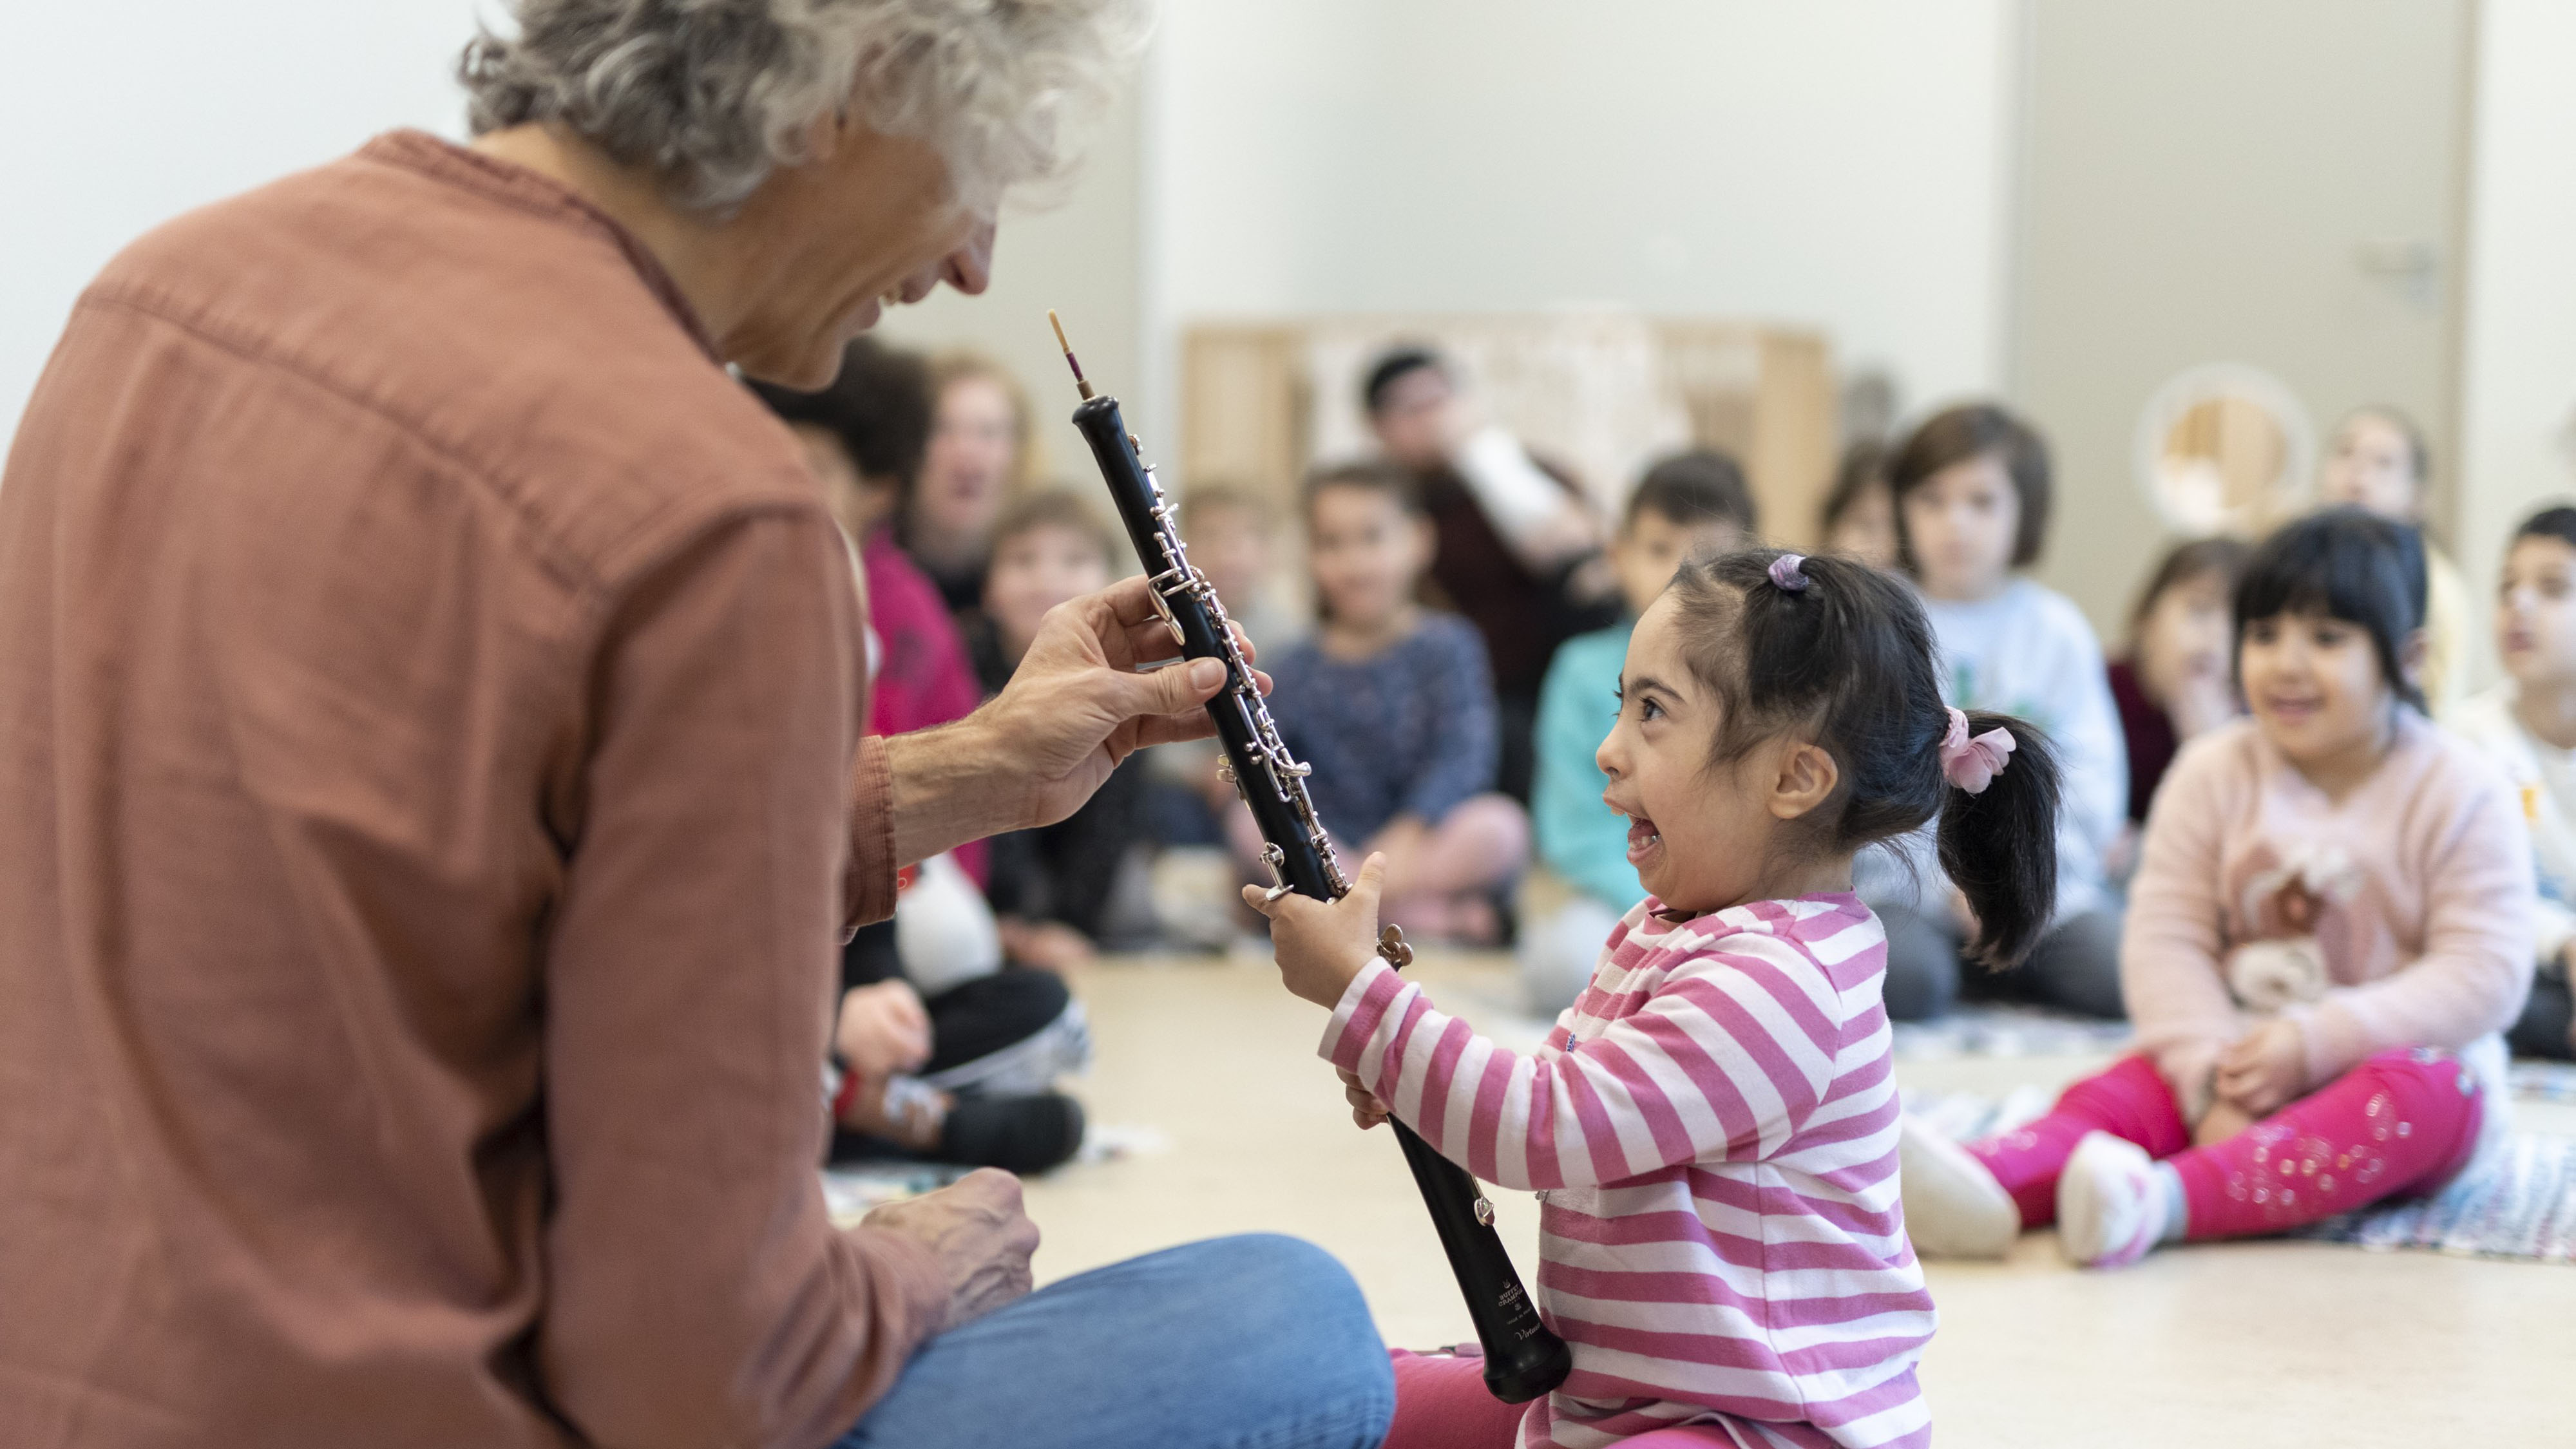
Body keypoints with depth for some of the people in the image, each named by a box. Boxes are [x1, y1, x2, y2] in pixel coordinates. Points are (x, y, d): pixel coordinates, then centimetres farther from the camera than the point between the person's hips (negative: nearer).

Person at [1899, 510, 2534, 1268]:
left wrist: (2315, 1043, -25)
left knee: (2425, 1092, -35)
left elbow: (2483, 973, -15)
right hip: (2245, 1057, 3)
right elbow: (2165, 938, -6)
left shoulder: (2462, 793, -7)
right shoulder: (2214, 773, 1)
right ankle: (1985, 1185, -54)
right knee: (2128, 1086, -23)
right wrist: (2215, 1078, -22)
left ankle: (2165, 1202, -55)